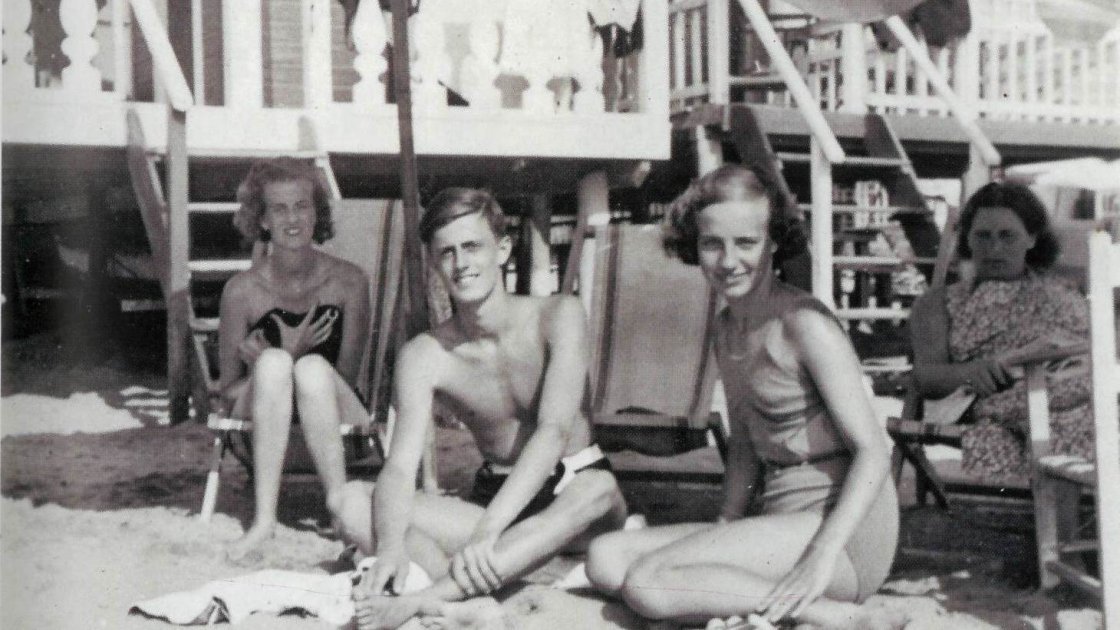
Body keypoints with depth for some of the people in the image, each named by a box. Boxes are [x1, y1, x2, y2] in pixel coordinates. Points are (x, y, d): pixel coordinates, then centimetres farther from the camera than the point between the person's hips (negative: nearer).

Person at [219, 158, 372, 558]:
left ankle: (340, 504, -28)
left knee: (314, 367, -32)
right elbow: (228, 392, 0)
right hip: (260, 427, 0)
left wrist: (296, 360, -19)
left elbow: (347, 378, -2)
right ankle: (264, 517, -32)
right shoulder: (242, 290, -4)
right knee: (273, 364, -31)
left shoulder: (349, 281, -3)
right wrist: (272, 361, -18)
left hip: (332, 424, 0)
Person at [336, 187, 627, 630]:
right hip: (493, 500, 2)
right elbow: (400, 467, -18)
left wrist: (488, 531, -40)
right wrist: (391, 545, -41)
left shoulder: (558, 317, -14)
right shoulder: (424, 357, -9)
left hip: (572, 493, -2)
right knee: (354, 502, -19)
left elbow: (555, 430, -27)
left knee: (599, 490, -40)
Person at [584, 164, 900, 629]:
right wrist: (723, 533, 6)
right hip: (779, 518, 8)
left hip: (843, 525, -8)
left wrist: (821, 557, -26)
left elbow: (873, 452, -16)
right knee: (606, 560, -5)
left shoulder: (805, 325, -12)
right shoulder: (727, 328, 14)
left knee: (647, 584, -23)